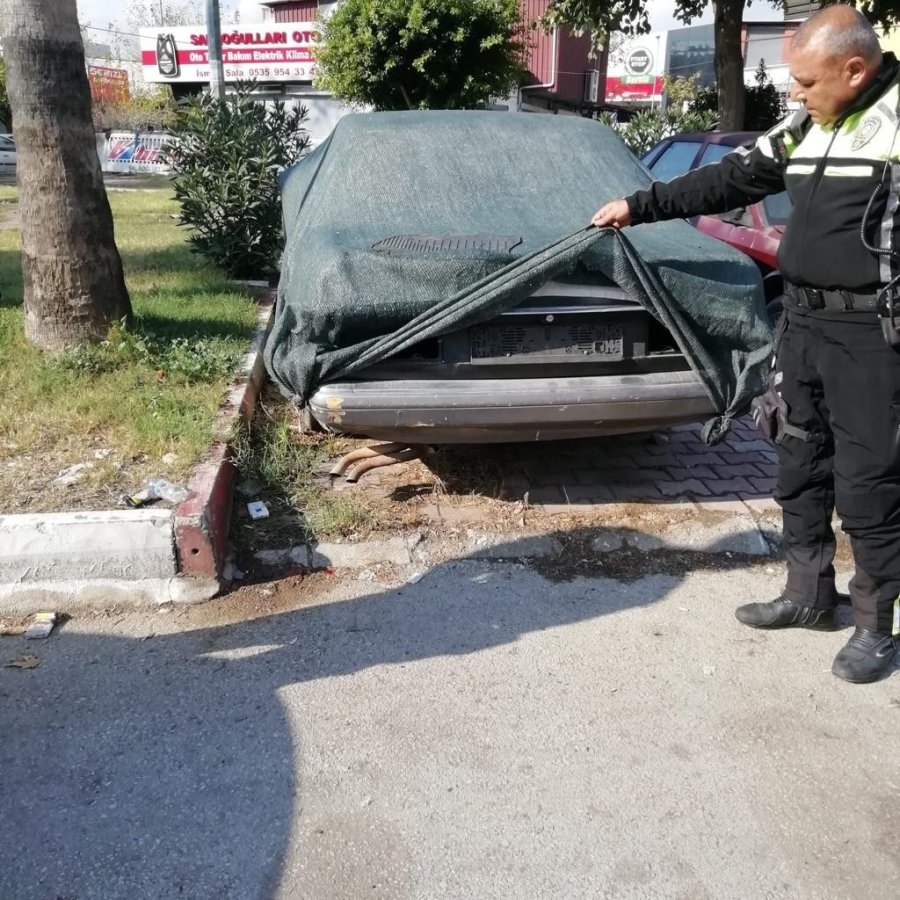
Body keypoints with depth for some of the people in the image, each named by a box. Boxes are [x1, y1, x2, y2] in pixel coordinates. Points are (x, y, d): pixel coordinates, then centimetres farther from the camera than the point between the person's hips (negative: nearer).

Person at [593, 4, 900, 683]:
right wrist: (640, 206, 19)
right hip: (803, 324, 8)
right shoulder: (803, 130, 11)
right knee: (799, 470, 15)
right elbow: (729, 182, 19)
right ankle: (809, 595, 31)